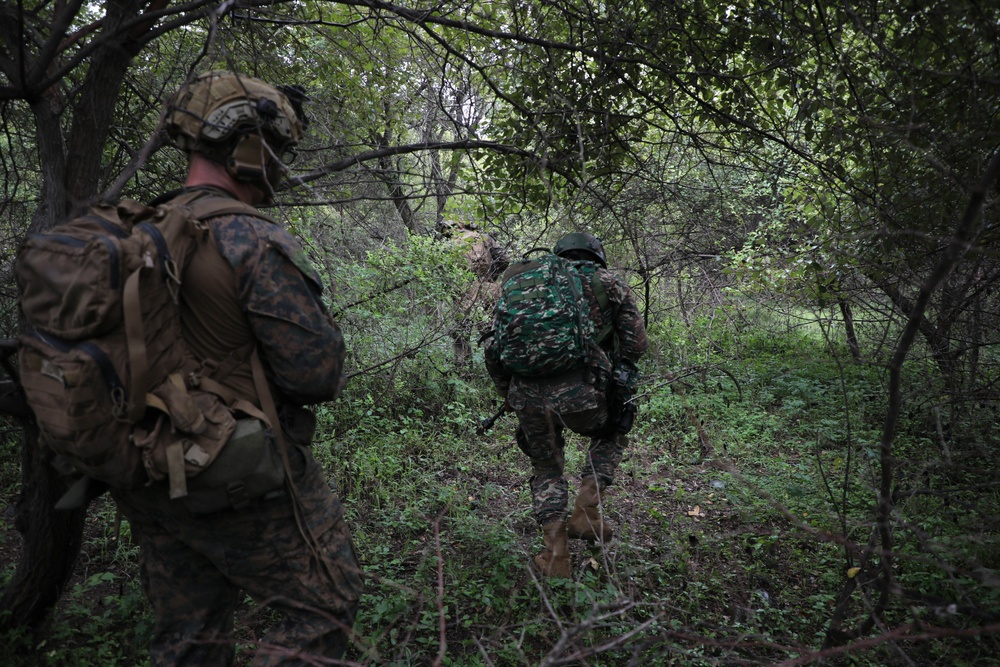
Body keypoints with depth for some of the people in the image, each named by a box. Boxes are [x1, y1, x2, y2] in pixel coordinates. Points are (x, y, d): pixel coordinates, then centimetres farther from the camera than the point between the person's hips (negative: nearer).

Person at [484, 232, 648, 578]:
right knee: (612, 433, 31)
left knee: (547, 469, 26)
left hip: (528, 395, 2)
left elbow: (493, 351, 17)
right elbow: (636, 343, 10)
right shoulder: (609, 283, 17)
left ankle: (555, 555, 18)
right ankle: (586, 510, 19)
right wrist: (617, 376, 26)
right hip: (581, 392, -2)